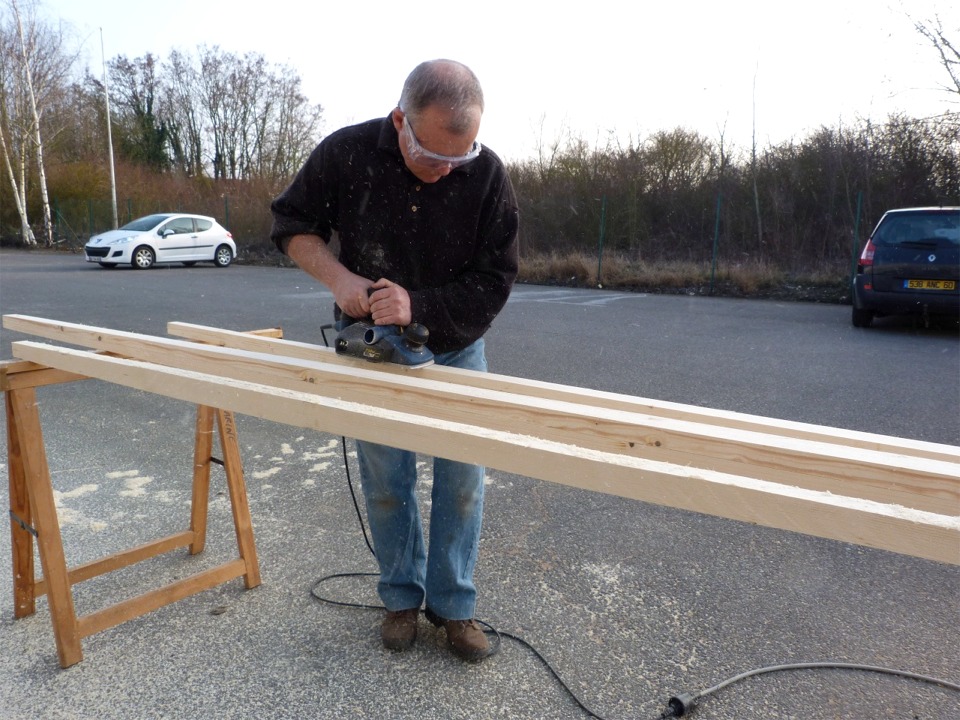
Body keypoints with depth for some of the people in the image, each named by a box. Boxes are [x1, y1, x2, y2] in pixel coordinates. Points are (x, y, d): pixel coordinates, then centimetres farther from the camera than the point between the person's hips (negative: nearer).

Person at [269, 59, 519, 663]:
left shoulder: (489, 176, -20)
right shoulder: (346, 154, -18)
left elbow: (494, 281, -17)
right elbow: (292, 225, -5)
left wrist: (417, 304, -30)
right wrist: (339, 277, -23)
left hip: (455, 347, 0)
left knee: (462, 477, 3)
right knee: (386, 480, 8)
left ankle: (453, 603, 21)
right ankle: (403, 596, 28)